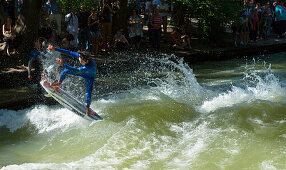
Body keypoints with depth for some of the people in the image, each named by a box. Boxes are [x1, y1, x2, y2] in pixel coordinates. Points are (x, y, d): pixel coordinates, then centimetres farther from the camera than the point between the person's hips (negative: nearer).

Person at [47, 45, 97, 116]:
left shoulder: (90, 66, -49)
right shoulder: (79, 56, -32)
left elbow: (76, 71, -55)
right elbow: (69, 53, -25)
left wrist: (63, 65, -62)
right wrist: (55, 49, -28)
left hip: (90, 77, -5)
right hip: (83, 72, 5)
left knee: (88, 95, -12)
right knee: (66, 71, -10)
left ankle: (87, 108, 19)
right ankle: (59, 82, 19)